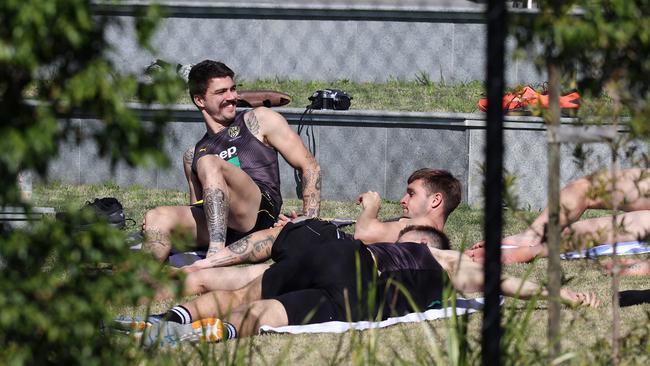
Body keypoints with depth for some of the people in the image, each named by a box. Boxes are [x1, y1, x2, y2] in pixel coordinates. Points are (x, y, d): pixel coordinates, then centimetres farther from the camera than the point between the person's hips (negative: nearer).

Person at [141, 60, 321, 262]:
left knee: (209, 163, -27)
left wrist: (310, 223, -4)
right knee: (156, 218, -21)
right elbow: (198, 212, 26)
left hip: (261, 213, -4)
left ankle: (216, 253, -43)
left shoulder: (259, 121, 16)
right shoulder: (193, 156, 27)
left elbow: (310, 167, 10)